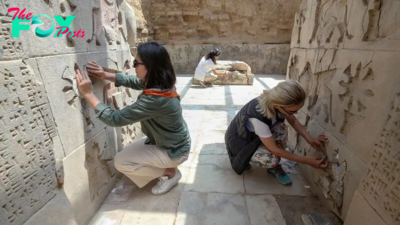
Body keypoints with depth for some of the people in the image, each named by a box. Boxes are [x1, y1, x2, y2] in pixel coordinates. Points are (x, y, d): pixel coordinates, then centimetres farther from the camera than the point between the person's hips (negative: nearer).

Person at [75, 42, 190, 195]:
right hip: (172, 143, 9)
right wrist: (105, 76, -5)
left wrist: (88, 94, -25)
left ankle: (170, 172, 5)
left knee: (120, 162, -4)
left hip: (173, 151, -8)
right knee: (128, 151, 22)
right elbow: (132, 81, 7)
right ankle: (166, 167, 19)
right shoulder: (160, 83, -9)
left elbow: (115, 119, -32)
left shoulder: (155, 99, -37)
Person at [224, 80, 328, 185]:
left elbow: (293, 121, -2)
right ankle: (244, 159, 3)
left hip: (255, 134, 7)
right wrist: (306, 160, -23)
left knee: (281, 129, -19)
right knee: (271, 159, -29)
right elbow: (274, 149, -29)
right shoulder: (258, 116, -41)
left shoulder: (278, 101, -20)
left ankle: (273, 166, 1)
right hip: (238, 139, -7)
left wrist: (310, 140, -16)